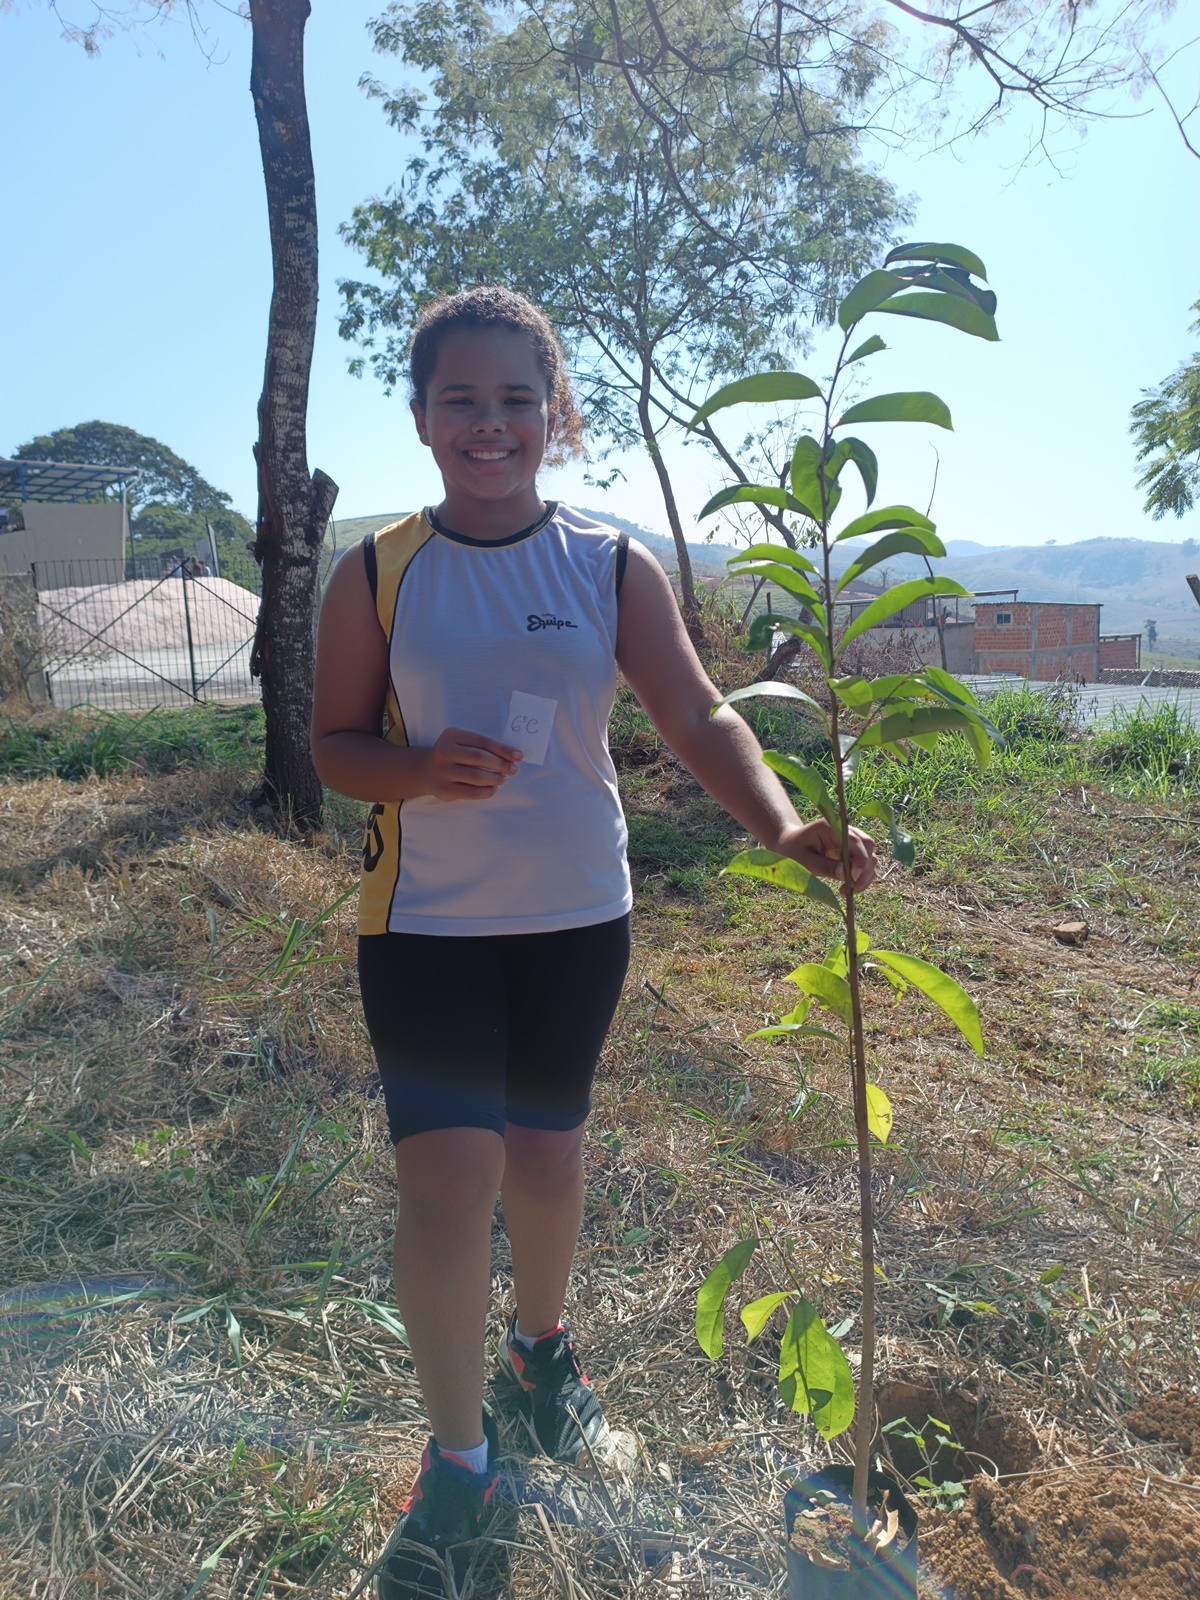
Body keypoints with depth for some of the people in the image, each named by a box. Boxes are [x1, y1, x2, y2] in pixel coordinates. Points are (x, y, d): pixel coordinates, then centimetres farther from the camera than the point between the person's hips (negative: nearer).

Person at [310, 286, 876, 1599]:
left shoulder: (612, 568, -1)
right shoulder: (376, 575, -3)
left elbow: (698, 719, -7)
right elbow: (335, 742, 1)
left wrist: (782, 824, -24)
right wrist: (425, 770, -21)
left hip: (577, 915, 2)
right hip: (427, 920, -1)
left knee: (546, 1152, 15)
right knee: (447, 1175, -7)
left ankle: (543, 1340, 47)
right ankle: (457, 1454, 18)